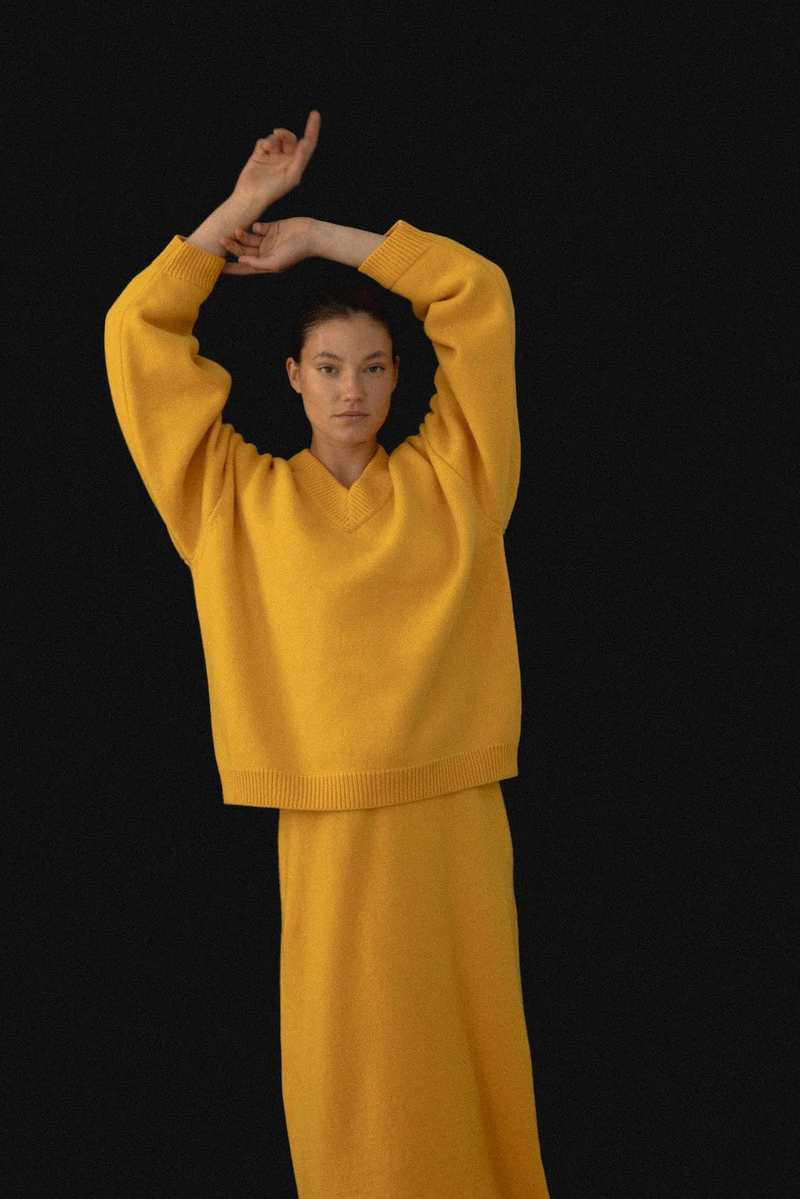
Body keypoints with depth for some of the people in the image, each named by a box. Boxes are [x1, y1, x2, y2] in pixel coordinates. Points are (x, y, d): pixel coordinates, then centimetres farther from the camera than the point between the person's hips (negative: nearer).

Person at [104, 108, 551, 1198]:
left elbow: (480, 297, 4)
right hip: (325, 829, 0)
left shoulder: (447, 481, 7)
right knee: (348, 1068, 5)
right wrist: (245, 205, 7)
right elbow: (137, 332, 5)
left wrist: (315, 235, 7)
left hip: (454, 821, 1)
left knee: (465, 1047, 7)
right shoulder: (240, 496, 7)